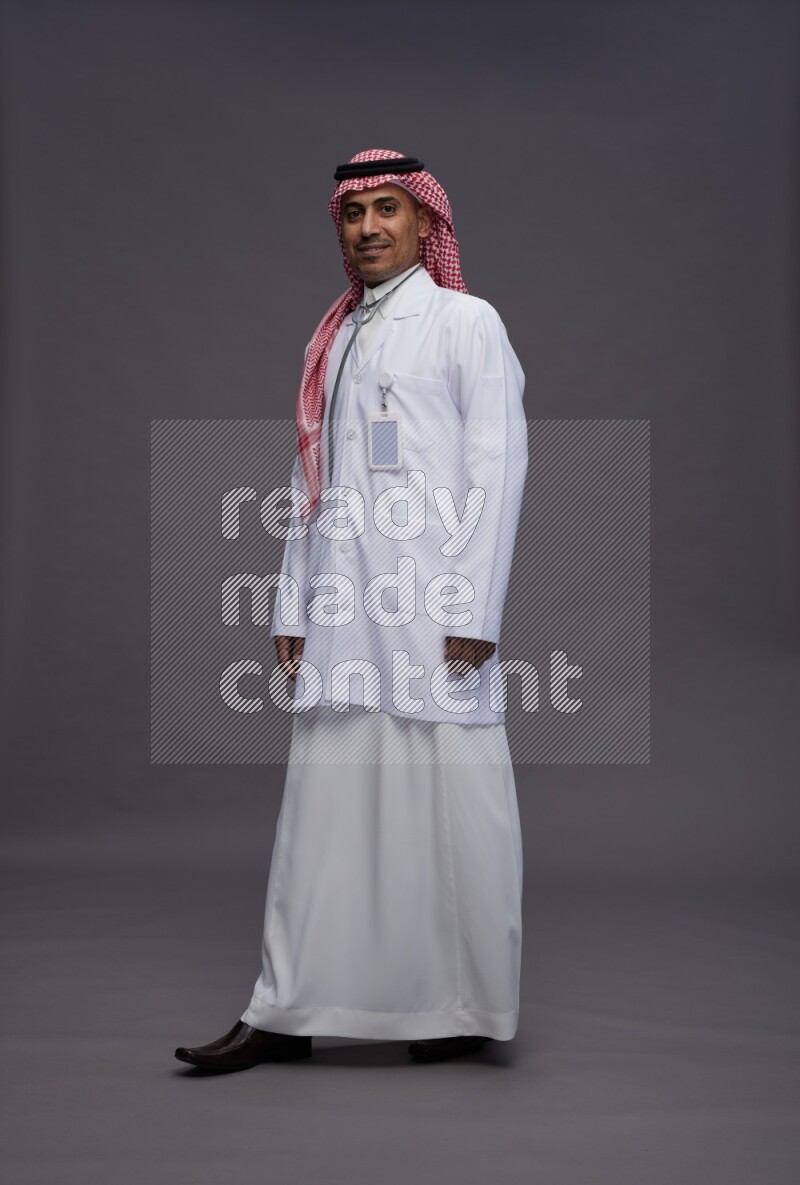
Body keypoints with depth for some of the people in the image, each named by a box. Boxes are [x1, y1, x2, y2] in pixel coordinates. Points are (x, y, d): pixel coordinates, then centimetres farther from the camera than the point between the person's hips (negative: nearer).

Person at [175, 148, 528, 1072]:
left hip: (433, 607, -5)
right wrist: (291, 606, 12)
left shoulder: (467, 323, 5)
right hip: (340, 613, 5)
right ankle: (287, 1013, 8)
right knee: (322, 807, 3)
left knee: (452, 809, -1)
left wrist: (474, 609, -12)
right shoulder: (332, 339, 21)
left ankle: (470, 1010, 13)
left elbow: (497, 466, -4)